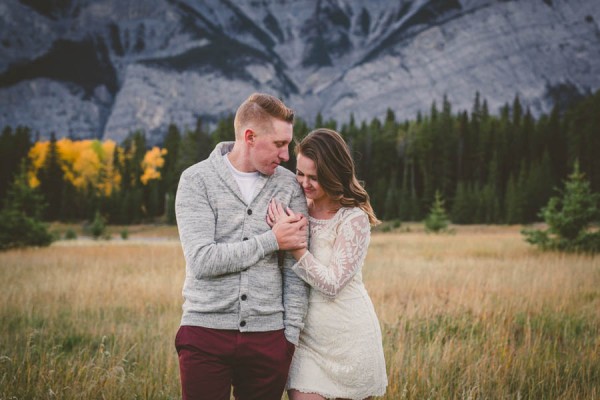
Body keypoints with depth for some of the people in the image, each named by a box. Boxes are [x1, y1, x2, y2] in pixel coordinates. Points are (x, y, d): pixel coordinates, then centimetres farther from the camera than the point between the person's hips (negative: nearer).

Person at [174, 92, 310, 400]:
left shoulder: (288, 186, 4)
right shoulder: (196, 180, -4)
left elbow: (296, 270, 4)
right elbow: (202, 260, -15)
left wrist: (291, 333, 1)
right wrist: (271, 240, -11)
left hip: (267, 335, 2)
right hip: (206, 331, -2)